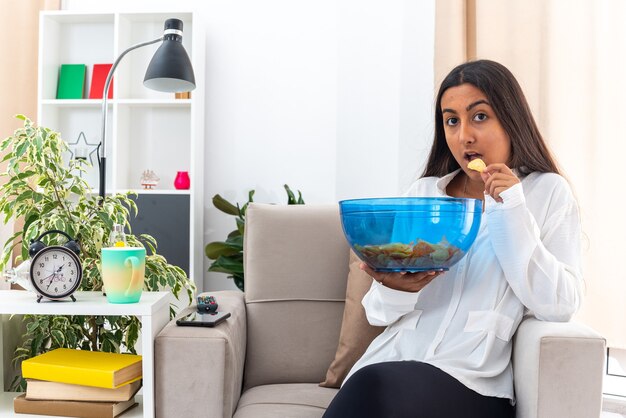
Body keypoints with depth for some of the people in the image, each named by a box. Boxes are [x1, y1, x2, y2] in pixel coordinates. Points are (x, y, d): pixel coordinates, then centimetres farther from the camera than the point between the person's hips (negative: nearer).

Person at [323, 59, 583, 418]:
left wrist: (513, 212, -10)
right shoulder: (423, 192, 13)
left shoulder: (548, 193, 6)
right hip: (391, 362, 3)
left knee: (375, 386, -31)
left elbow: (561, 307, -5)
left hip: (473, 384, -2)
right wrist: (397, 289, -11)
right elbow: (378, 311, 13)